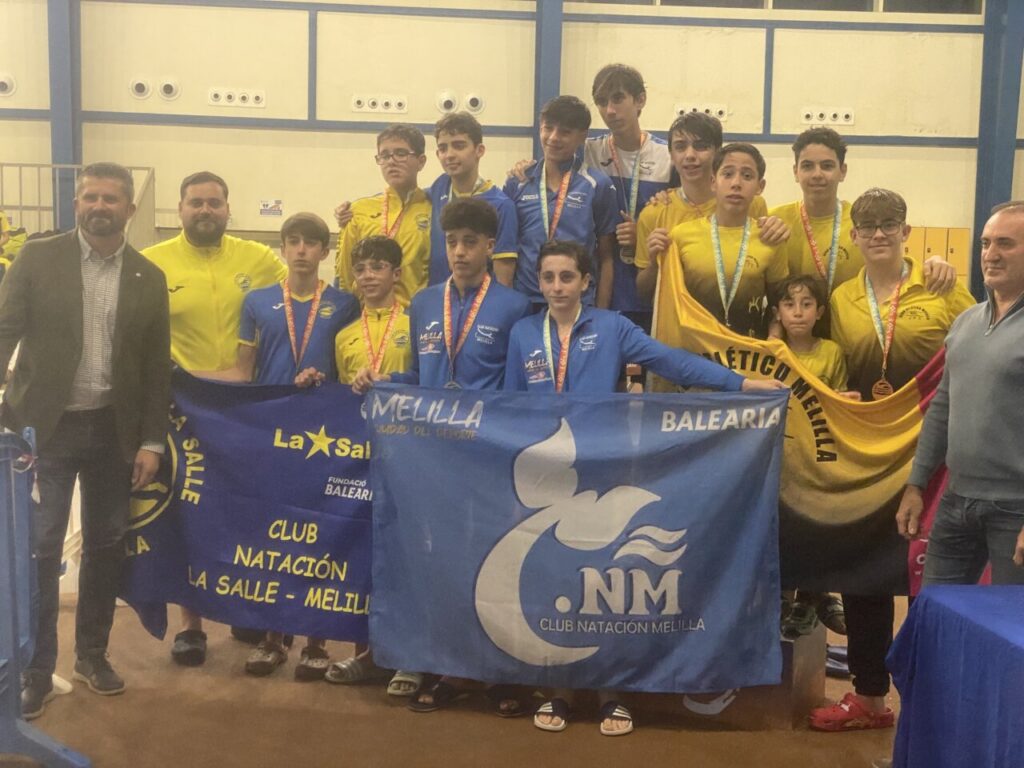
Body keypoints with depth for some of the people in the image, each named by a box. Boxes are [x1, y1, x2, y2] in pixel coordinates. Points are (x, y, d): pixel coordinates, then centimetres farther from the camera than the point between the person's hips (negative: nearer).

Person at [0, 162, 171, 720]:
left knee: (106, 545, 11)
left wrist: (151, 442, 0)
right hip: (45, 427, -2)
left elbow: (157, 367, 4)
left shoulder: (149, 278, 3)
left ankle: (92, 654, 28)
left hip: (114, 430, 2)